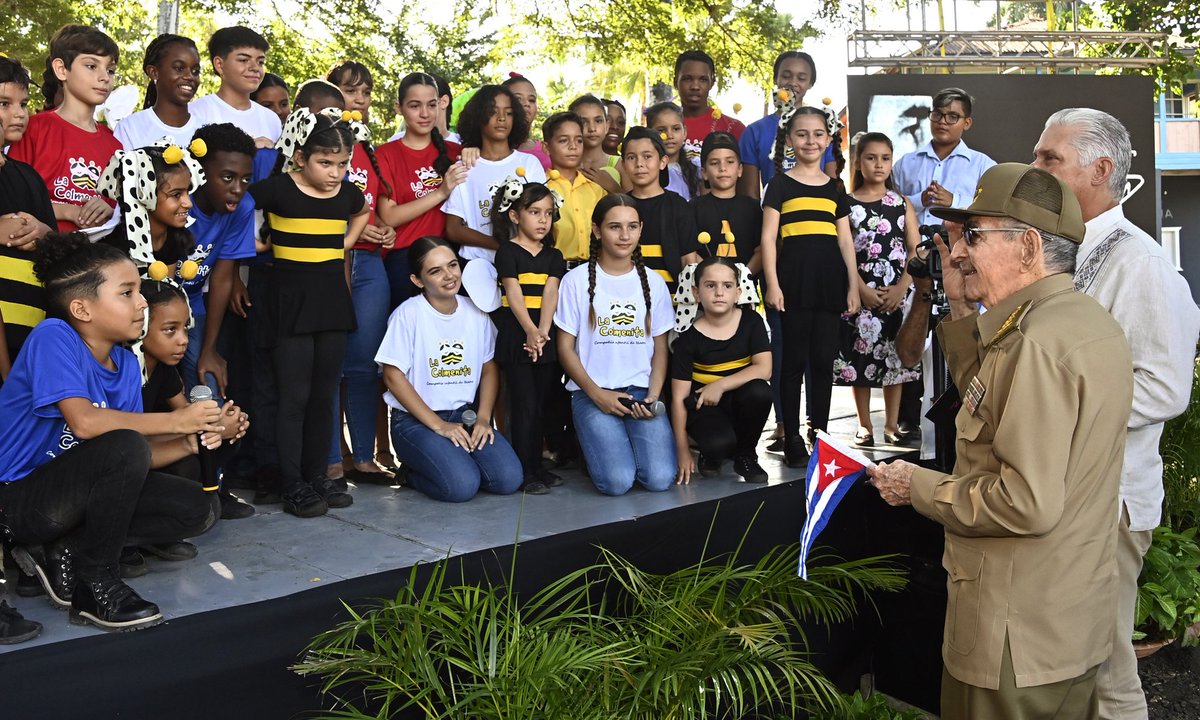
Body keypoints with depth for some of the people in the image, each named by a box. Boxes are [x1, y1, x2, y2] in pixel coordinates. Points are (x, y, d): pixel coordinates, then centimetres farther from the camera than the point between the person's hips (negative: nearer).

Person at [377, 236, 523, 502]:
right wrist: (439, 425, -14)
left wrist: (483, 418, -6)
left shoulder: (475, 311, 5)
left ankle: (456, 460, 10)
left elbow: (489, 369, 10)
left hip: (466, 413, 5)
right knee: (462, 486, -26)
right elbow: (393, 376, -11)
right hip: (415, 419, -4)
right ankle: (411, 472, 5)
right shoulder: (409, 314, -10)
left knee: (509, 479, -17)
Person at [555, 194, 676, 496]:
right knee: (617, 481, -22)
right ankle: (595, 446, 12)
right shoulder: (576, 281, 0)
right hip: (592, 392, -2)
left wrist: (652, 396, -6)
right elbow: (566, 347, 1)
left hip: (641, 392, 3)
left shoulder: (653, 282, 10)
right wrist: (597, 394, -10)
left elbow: (660, 349, 10)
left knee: (660, 479, -19)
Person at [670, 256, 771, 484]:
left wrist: (720, 385, -25)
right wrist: (683, 451, -13)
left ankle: (745, 454, -5)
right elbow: (679, 398, -11)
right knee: (719, 443, -34)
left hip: (741, 402, 3)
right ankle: (712, 455, 6)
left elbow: (763, 369, -15)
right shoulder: (689, 338, -11)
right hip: (704, 406, -3)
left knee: (759, 391, -31)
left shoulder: (751, 321, -5)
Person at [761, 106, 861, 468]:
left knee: (823, 360, 6)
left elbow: (845, 241, 15)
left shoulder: (834, 188, 15)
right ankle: (792, 439, 7)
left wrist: (853, 286, 9)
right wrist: (772, 284, -10)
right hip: (794, 280, -3)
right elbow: (768, 238, -1)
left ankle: (820, 435, 15)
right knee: (794, 361, 0)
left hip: (829, 282, 4)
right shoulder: (781, 183, 4)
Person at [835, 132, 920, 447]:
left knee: (895, 359, 6)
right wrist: (864, 291, -14)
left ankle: (892, 424, 16)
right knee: (860, 359, 2)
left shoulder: (902, 204, 9)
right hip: (860, 295, -2)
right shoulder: (847, 204, 1)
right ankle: (865, 426, 13)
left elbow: (916, 250, 4)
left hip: (897, 295, 2)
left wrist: (901, 288, -9)